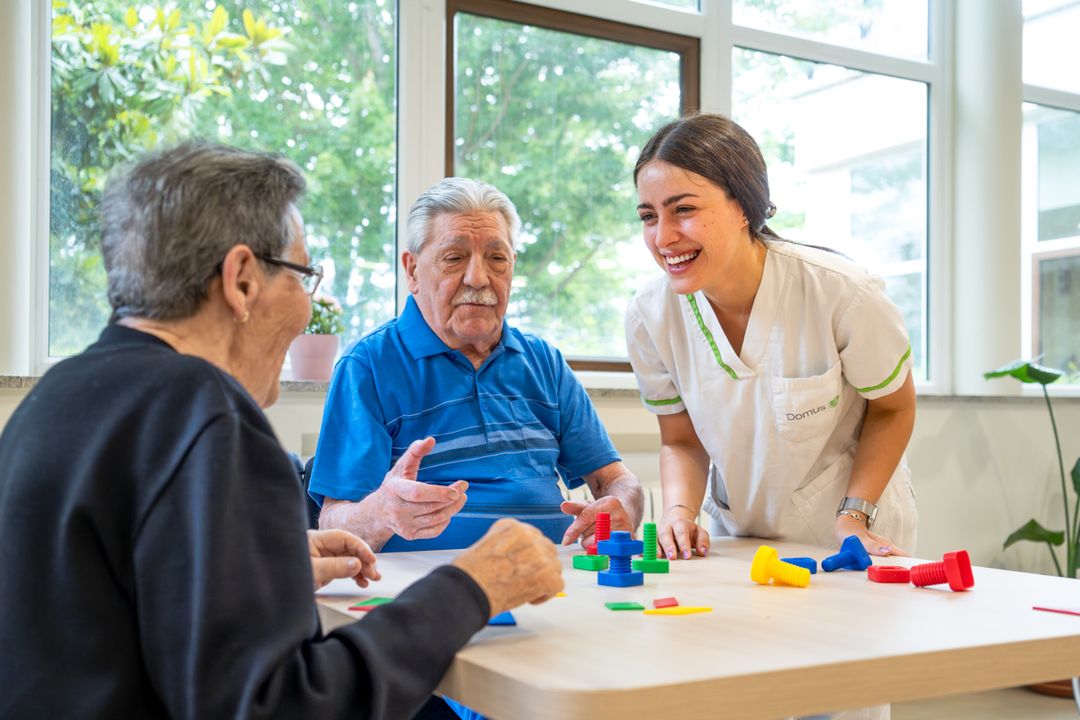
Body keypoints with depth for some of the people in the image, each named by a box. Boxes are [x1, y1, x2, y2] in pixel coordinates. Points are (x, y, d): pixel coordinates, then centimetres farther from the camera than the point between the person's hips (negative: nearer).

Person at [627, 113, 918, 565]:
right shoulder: (649, 316, -13)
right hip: (736, 541, 3)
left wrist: (854, 516, -14)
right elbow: (682, 441, 1)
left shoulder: (842, 295, -22)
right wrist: (679, 511, -17)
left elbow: (892, 408, -5)